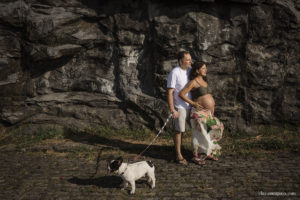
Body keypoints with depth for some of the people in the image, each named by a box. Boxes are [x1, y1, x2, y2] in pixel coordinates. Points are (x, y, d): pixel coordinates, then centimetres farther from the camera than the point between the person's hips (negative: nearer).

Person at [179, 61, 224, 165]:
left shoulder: (204, 81, 13)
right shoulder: (193, 82, -11)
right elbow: (181, 94, -16)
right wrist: (193, 103, -16)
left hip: (208, 113, 8)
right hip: (199, 113, -8)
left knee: (211, 133, 14)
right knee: (200, 134, -4)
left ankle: (209, 153, 29)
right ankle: (197, 157, 8)